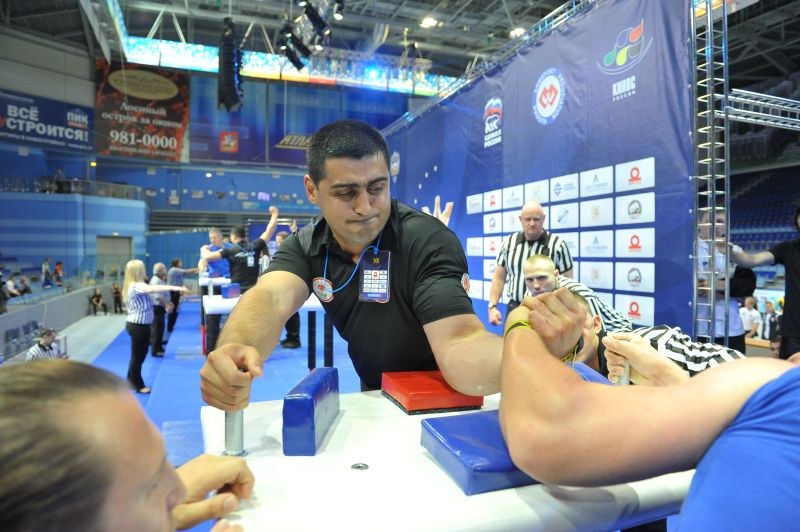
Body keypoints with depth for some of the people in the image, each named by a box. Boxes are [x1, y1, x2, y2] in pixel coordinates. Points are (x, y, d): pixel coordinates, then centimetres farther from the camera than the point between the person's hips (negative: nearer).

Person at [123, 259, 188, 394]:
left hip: (137, 325, 10)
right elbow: (151, 289, -41)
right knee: (138, 356, 4)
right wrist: (174, 287, -49)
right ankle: (138, 385, 17)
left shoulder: (133, 286, 13)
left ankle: (131, 381, 32)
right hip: (138, 326, -10)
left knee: (138, 355, 20)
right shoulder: (136, 286, -23)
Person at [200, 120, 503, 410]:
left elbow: (458, 343, -32)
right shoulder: (305, 246, -8)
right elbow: (270, 299, -26)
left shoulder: (428, 241, -22)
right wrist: (234, 349, -47)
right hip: (375, 403, 3)